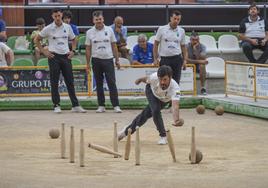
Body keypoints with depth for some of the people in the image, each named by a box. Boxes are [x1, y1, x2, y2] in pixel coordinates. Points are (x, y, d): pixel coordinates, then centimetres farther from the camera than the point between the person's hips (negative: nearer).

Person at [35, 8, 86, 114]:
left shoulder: (68, 27, 6)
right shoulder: (48, 29, -3)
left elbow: (73, 39, 21)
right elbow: (37, 40, 4)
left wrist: (73, 51, 6)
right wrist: (44, 52, -4)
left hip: (66, 57, 3)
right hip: (54, 57, -3)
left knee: (70, 82, 3)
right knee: (54, 83, 0)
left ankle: (75, 105, 5)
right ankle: (56, 106, 5)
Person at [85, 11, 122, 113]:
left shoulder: (109, 30, 5)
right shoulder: (90, 32, 4)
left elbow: (114, 46, 8)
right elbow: (88, 49, 6)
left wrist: (117, 60, 5)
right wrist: (88, 63, 2)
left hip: (108, 59, -1)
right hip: (96, 60, 1)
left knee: (112, 83, -7)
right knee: (99, 84, 6)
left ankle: (116, 106, -9)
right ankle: (101, 106, 12)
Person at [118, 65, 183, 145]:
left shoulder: (175, 88, -47)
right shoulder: (154, 77, -40)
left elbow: (175, 106, -60)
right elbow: (147, 80, -14)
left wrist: (176, 120, -78)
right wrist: (140, 80, 9)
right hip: (151, 91, 0)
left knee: (146, 114, 7)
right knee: (155, 111, -19)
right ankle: (163, 136, 2)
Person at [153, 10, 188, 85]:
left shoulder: (181, 31, 7)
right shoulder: (162, 29, 0)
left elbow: (183, 46, 14)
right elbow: (156, 44, 4)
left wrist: (185, 60, 6)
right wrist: (155, 58, -1)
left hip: (177, 59, 2)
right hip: (164, 59, -2)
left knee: (176, 82, 0)